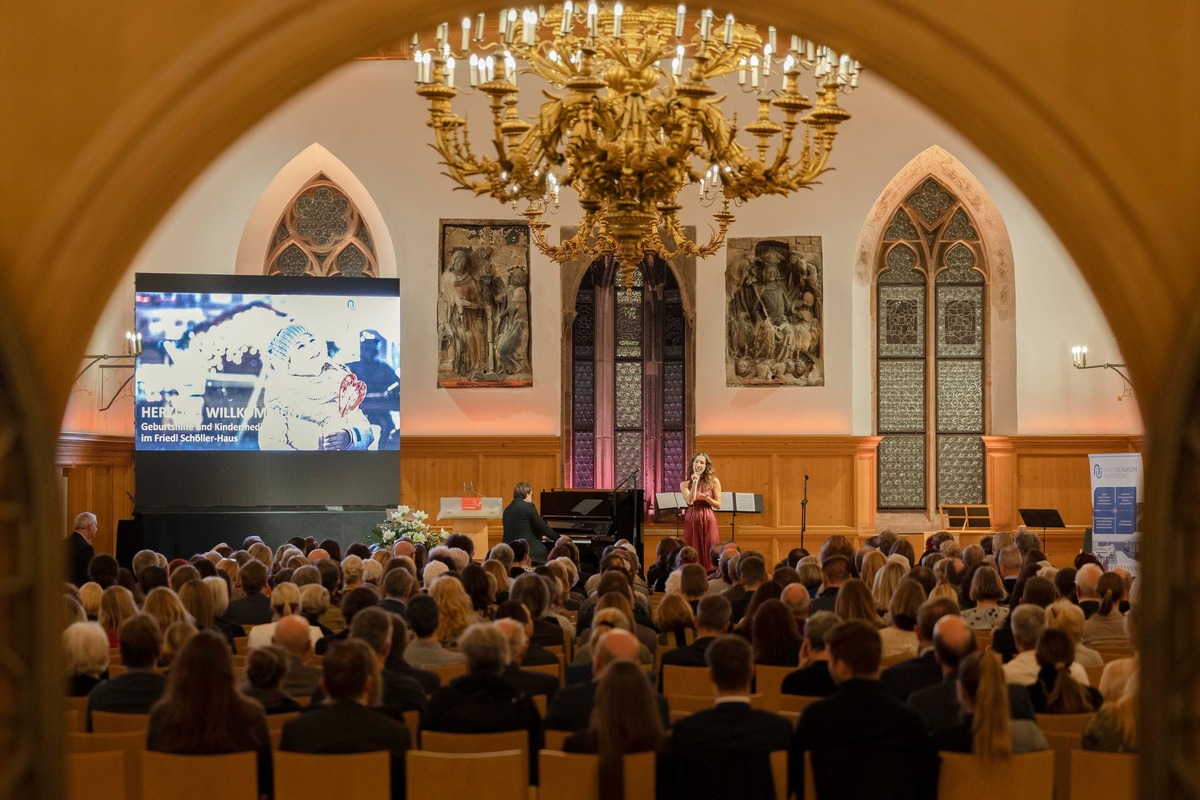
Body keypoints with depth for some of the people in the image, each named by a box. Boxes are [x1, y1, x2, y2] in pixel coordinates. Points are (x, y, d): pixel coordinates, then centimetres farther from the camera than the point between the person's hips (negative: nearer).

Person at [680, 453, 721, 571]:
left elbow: (718, 505, 4)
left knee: (709, 552, -3)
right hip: (691, 520, 1)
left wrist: (707, 498, -14)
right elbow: (690, 501, -10)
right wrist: (695, 482, -13)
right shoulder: (685, 484, 7)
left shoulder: (713, 481, 5)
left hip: (708, 519, -1)